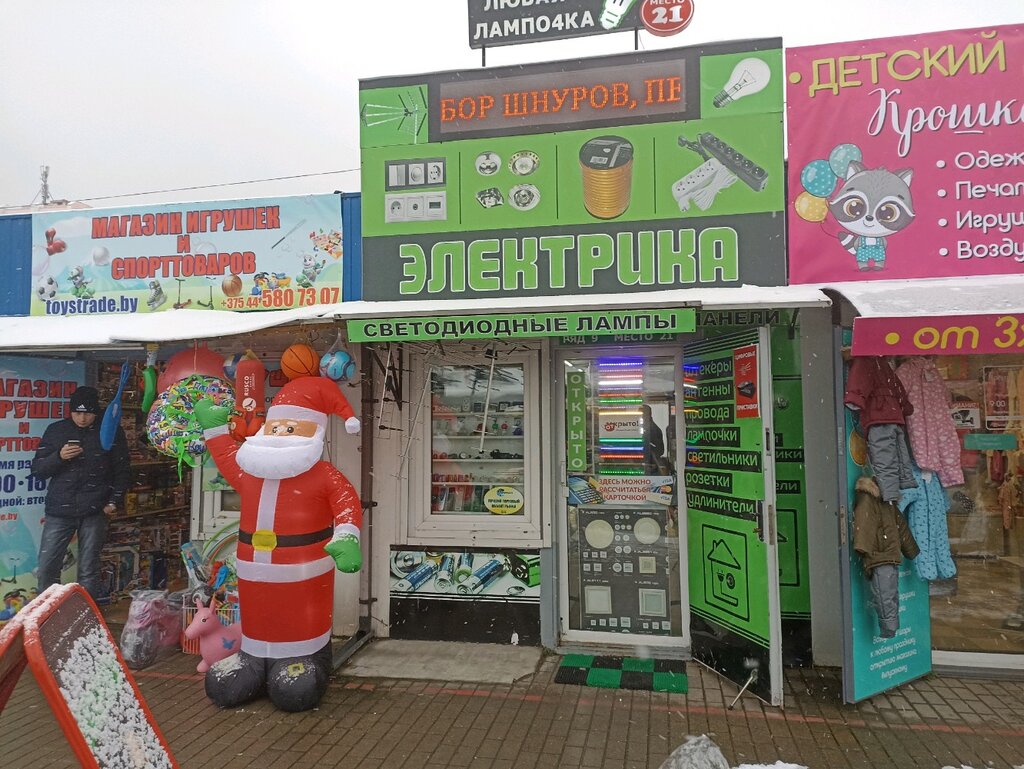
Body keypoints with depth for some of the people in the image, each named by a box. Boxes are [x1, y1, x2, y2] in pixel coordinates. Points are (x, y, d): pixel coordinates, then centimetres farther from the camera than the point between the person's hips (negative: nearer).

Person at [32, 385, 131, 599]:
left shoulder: (111, 432, 2)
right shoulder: (56, 430, 5)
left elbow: (122, 471, 8)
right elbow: (37, 469, 6)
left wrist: (113, 502, 0)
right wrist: (59, 456, -13)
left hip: (94, 512, -1)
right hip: (59, 511, 2)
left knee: (88, 571, 5)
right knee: (47, 568, 2)